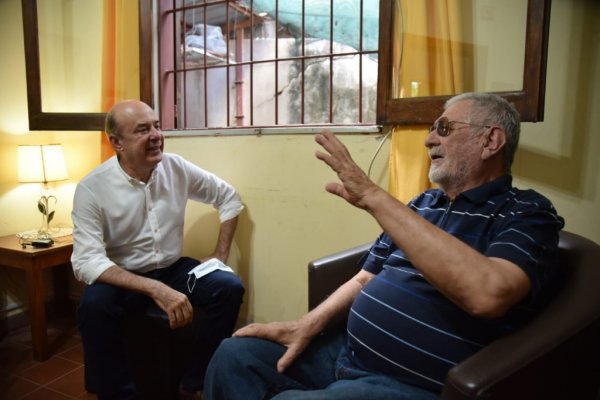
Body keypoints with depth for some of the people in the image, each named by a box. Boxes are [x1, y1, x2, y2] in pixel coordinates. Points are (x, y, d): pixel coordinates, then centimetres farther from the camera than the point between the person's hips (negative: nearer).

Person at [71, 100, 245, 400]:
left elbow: (229, 198, 5)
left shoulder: (177, 168, -7)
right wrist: (155, 289, -37)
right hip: (122, 278, -3)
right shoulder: (92, 188, -17)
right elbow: (87, 262, -25)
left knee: (229, 287, -21)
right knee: (93, 307, -34)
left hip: (173, 269, 3)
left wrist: (220, 255, -2)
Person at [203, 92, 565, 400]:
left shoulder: (528, 214, -8)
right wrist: (309, 324, 0)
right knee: (236, 354, -2)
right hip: (346, 352, 7)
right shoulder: (422, 204, 13)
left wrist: (374, 197, -29)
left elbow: (486, 293, -30)